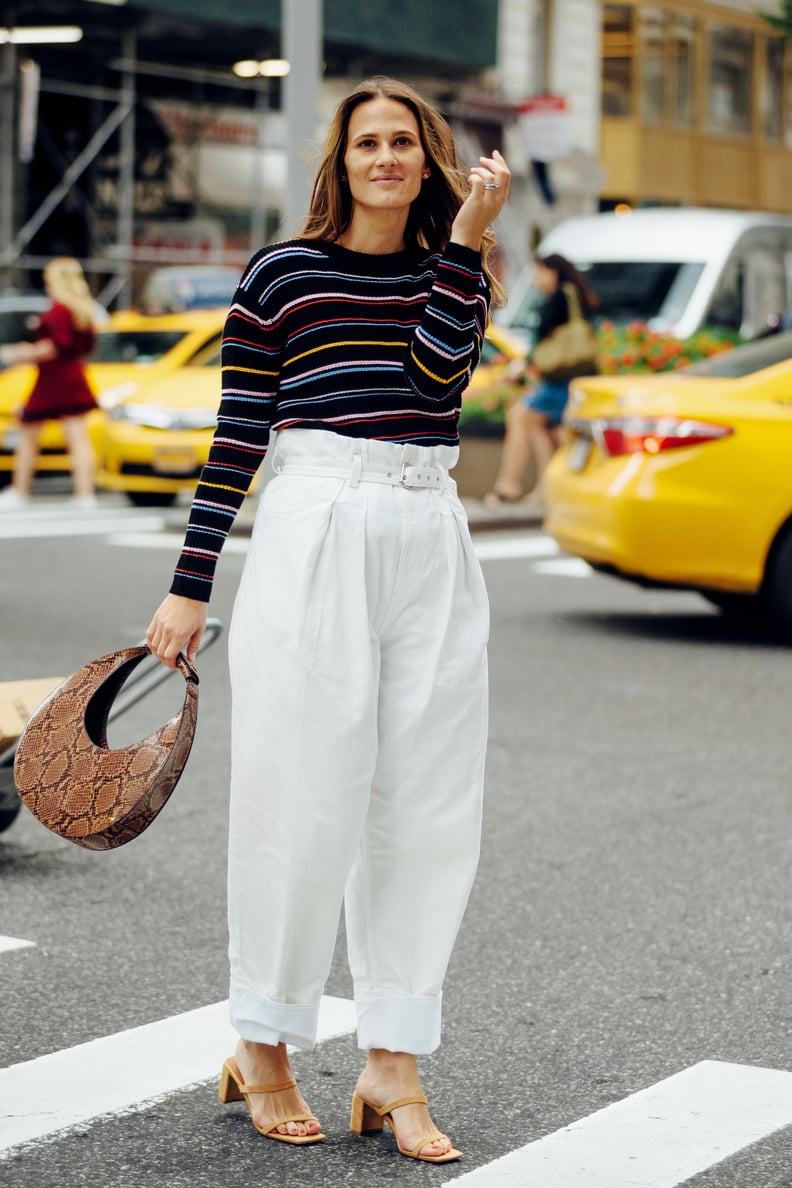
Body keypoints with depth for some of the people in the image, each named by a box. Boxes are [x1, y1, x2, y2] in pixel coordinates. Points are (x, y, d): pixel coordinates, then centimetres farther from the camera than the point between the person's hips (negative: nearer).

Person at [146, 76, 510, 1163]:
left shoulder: (450, 276, 13)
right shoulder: (282, 274, 3)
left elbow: (438, 370, -9)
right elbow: (238, 435, 1)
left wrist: (470, 233, -10)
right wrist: (189, 586, -2)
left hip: (432, 546, 4)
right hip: (314, 534, -4)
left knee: (428, 806, 3)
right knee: (305, 799, -2)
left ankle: (392, 1065, 12)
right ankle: (262, 1051, 15)